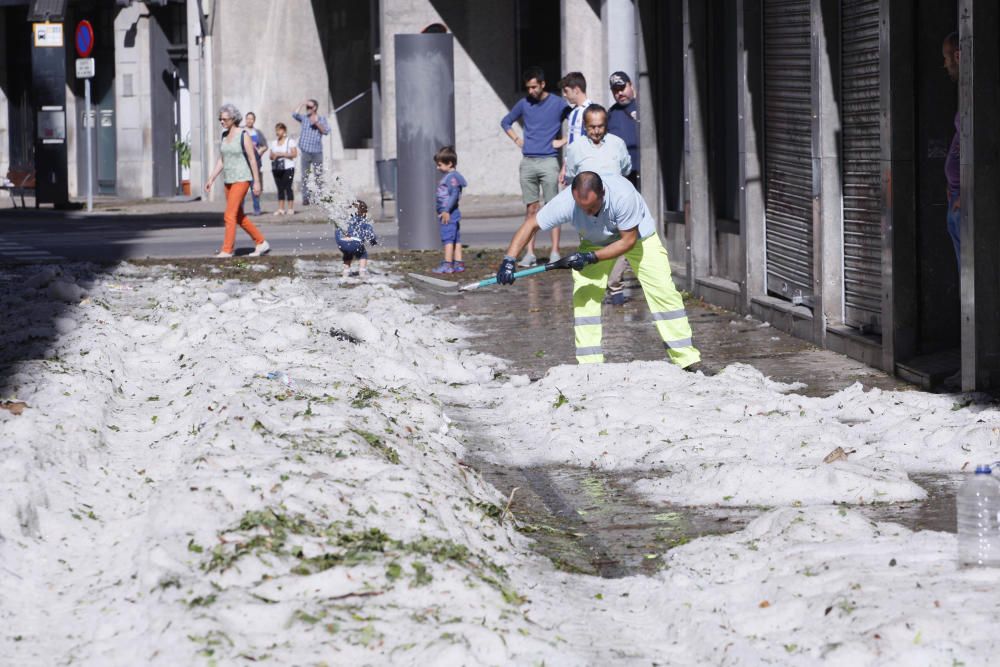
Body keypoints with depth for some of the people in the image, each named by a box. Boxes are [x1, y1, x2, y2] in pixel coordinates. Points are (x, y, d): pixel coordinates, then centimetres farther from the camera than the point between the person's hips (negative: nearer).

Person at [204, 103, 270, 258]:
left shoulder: (243, 135, -10)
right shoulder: (224, 135, 11)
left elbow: (252, 159, -10)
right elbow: (221, 161, 15)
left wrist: (257, 182, -13)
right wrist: (211, 179, 10)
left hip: (241, 179, -8)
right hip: (229, 180, 8)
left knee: (229, 215, -13)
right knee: (239, 217, 12)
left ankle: (227, 250, -11)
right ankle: (262, 243, 23)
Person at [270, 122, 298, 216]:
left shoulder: (290, 141, 0)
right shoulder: (274, 143, 18)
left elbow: (294, 154, -9)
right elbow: (271, 155, 20)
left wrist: (282, 154, -14)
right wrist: (273, 156, -4)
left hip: (287, 167, -5)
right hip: (276, 168, 5)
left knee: (288, 187, -9)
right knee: (280, 188, 3)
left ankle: (290, 208, -7)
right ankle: (281, 209, 3)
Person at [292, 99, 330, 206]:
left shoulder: (322, 119, 7)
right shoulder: (304, 118, 9)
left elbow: (326, 131, -5)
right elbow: (294, 114, -7)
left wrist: (317, 123, -14)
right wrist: (301, 103, -6)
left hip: (317, 152, -1)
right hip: (305, 151, 1)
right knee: (305, 176, 0)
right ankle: (305, 198, 2)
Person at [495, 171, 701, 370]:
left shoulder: (622, 194, -40)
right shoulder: (565, 202, -34)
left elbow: (628, 241, -28)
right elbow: (531, 225, -21)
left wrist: (590, 257, -35)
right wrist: (508, 260, -32)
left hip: (638, 234, -2)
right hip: (595, 241, 2)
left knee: (663, 291, -10)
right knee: (584, 295, -12)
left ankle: (687, 358, -3)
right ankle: (589, 363, -6)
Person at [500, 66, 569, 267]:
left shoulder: (558, 104, 0)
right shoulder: (524, 104, 11)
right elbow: (506, 122, 25)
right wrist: (517, 139, 13)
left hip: (549, 161, -3)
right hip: (528, 162, 3)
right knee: (531, 208, 3)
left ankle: (555, 252, -5)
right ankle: (530, 253, 4)